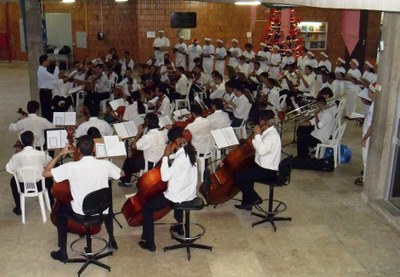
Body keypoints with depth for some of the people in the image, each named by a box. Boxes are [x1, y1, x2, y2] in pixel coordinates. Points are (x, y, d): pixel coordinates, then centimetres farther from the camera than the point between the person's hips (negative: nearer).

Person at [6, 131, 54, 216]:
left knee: (13, 181, 34)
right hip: (39, 185, 0)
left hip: (23, 187, 0)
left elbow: (9, 169, -6)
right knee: (48, 179, 34)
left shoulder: (16, 156, -18)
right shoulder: (41, 154, -17)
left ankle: (18, 209, 36)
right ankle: (52, 204, 41)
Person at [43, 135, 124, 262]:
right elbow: (122, 174, 3)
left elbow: (45, 173, -13)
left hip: (80, 212, -2)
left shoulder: (71, 167, -23)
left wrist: (60, 154, -6)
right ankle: (112, 240, 45)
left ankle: (62, 252, 30)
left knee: (60, 212, 29)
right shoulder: (105, 164, -16)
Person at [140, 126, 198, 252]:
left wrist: (166, 156, -22)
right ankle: (180, 226, 51)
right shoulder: (189, 151, -1)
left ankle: (149, 243, 7)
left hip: (178, 196, -9)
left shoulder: (182, 157, -28)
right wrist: (169, 155, -5)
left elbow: (165, 177, -27)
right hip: (189, 193, 9)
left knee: (147, 207, 2)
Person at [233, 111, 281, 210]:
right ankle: (247, 202, 31)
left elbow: (261, 150, -34)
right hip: (263, 165, 11)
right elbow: (260, 147, 14)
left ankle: (255, 198, 3)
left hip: (268, 171, -11)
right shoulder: (268, 131, 10)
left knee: (237, 177, -10)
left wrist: (257, 134, -25)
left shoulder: (272, 135, -22)